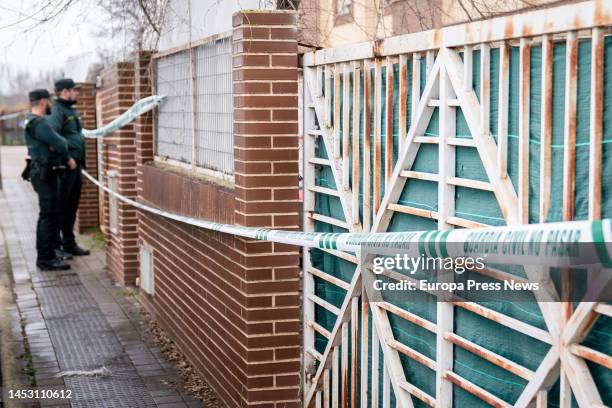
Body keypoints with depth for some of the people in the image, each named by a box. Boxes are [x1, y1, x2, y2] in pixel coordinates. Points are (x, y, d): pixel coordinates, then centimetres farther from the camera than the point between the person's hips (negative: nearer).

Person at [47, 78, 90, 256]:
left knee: (71, 208, 16)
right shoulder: (57, 110, -13)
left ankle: (69, 243, 26)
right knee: (60, 207, -3)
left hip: (76, 166, 9)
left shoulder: (72, 110, 18)